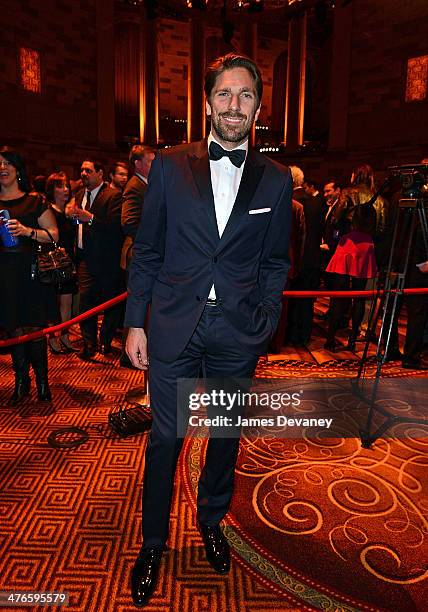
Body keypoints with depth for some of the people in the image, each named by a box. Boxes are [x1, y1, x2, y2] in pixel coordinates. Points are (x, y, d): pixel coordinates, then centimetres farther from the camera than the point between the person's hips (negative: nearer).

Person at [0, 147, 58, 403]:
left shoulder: (34, 201, 3)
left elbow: (54, 234, 1)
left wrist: (28, 231, -14)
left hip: (31, 272, -3)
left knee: (34, 330, -2)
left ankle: (42, 381, 12)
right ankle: (22, 382, 20)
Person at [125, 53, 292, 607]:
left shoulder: (276, 180, 3)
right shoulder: (169, 166, 1)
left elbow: (275, 262, 8)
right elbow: (146, 251, 2)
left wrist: (264, 324, 1)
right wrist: (135, 322, -1)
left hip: (238, 332, 2)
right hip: (174, 327, -1)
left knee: (226, 433, 17)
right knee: (165, 437, 9)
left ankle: (211, 521, 44)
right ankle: (152, 543, 32)